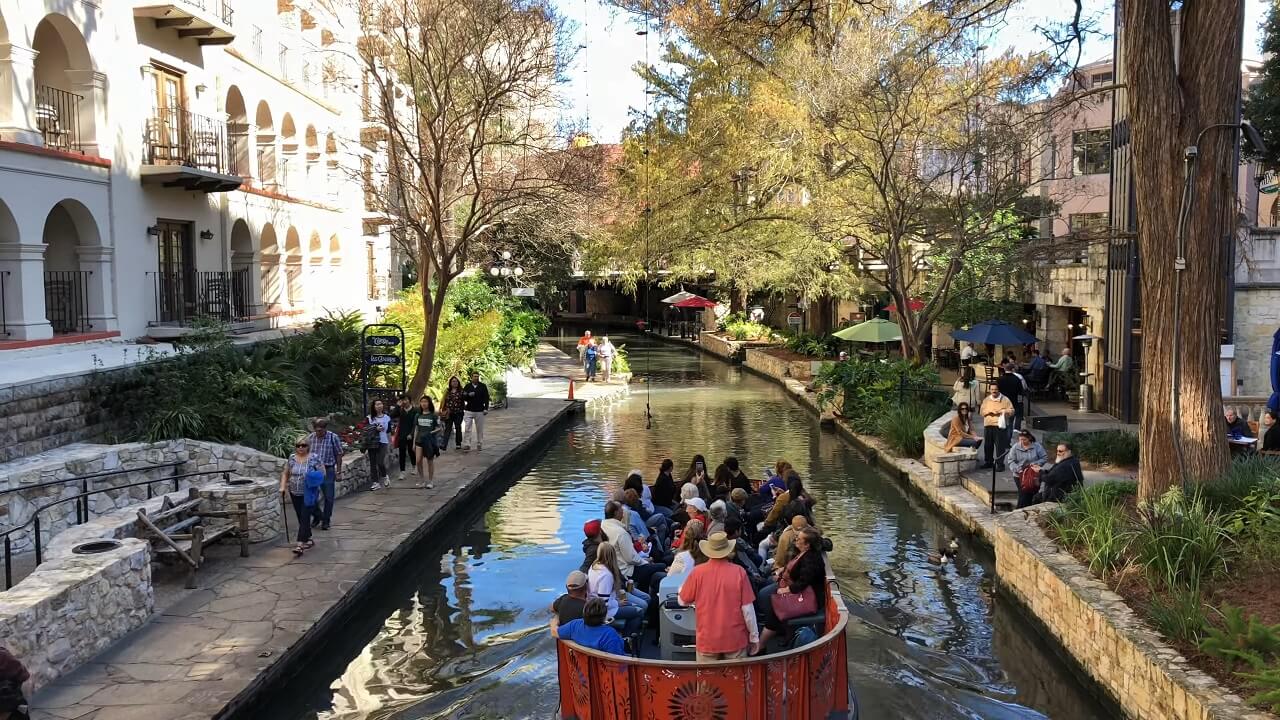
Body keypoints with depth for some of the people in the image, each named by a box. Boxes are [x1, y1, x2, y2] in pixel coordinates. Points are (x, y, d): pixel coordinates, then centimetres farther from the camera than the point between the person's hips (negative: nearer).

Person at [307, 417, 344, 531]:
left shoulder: (333, 437, -6)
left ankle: (326, 520, 19)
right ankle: (317, 516, 26)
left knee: (329, 497, 5)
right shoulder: (311, 438, 0)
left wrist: (338, 471, -3)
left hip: (328, 470, -2)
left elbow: (339, 455, -2)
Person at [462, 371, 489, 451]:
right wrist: (468, 395, -14)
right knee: (467, 429, -8)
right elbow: (463, 398, 6)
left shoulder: (483, 386, 4)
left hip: (480, 411, 0)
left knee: (480, 430, 6)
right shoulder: (467, 386, 6)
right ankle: (466, 444, -8)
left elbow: (486, 398, 3)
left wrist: (486, 409, -5)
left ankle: (479, 445, 16)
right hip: (469, 411, 0)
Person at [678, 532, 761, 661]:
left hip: (707, 639, 0)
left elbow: (683, 601, 2)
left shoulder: (698, 572, -10)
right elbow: (747, 608, -8)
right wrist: (754, 636, 4)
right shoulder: (739, 572, -11)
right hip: (735, 639, 0)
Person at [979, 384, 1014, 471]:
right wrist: (988, 412, -8)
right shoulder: (986, 399, 13)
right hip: (988, 425, 4)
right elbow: (982, 411, 11)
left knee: (1000, 446, -5)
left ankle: (1000, 464, 0)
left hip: (1000, 425, -4)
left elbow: (1011, 411, -1)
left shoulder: (1005, 400, 1)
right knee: (988, 445, 9)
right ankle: (988, 462, 22)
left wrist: (1002, 411, -16)